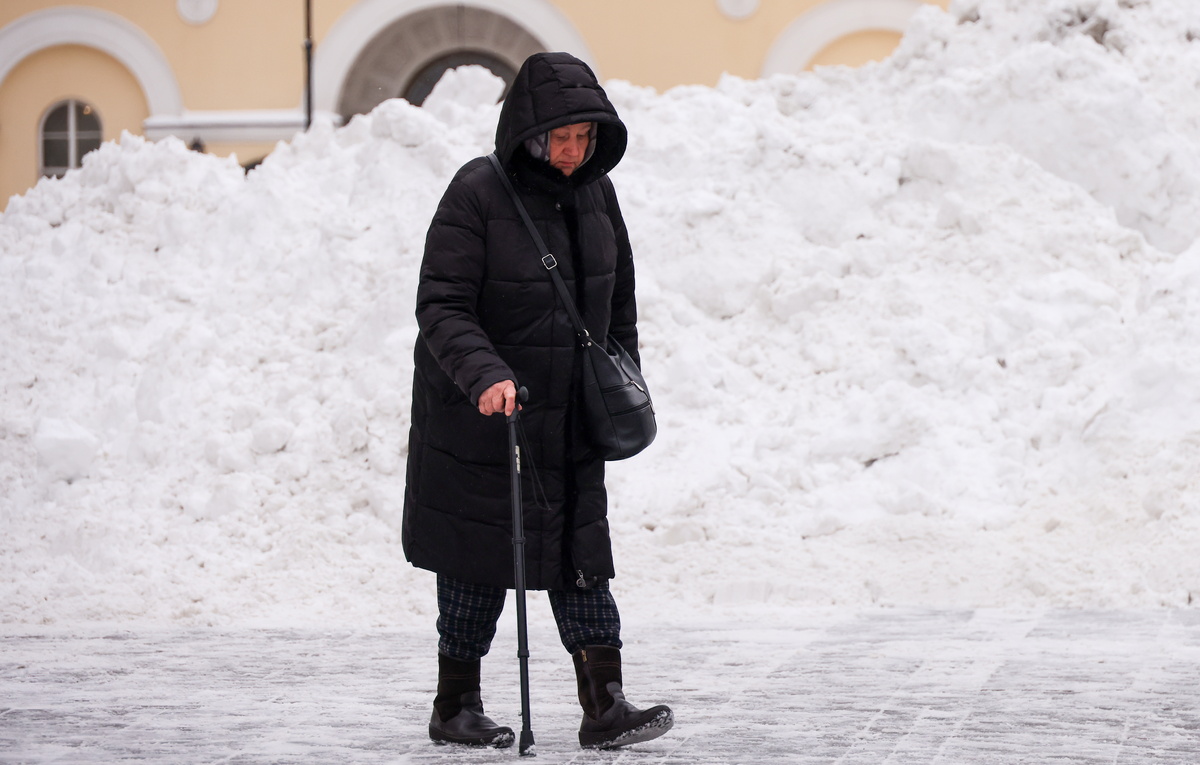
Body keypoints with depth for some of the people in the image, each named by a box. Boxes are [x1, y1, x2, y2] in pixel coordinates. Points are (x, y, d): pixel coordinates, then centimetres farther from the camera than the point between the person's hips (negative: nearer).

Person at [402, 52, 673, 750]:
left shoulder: (596, 193, 5)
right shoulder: (478, 193, -15)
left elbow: (620, 299, 18)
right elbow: (441, 306, -18)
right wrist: (484, 375, -33)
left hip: (571, 417, 5)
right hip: (480, 415, -5)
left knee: (582, 549, 1)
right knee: (480, 558, 4)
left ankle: (604, 705, 0)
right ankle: (456, 705, 17)